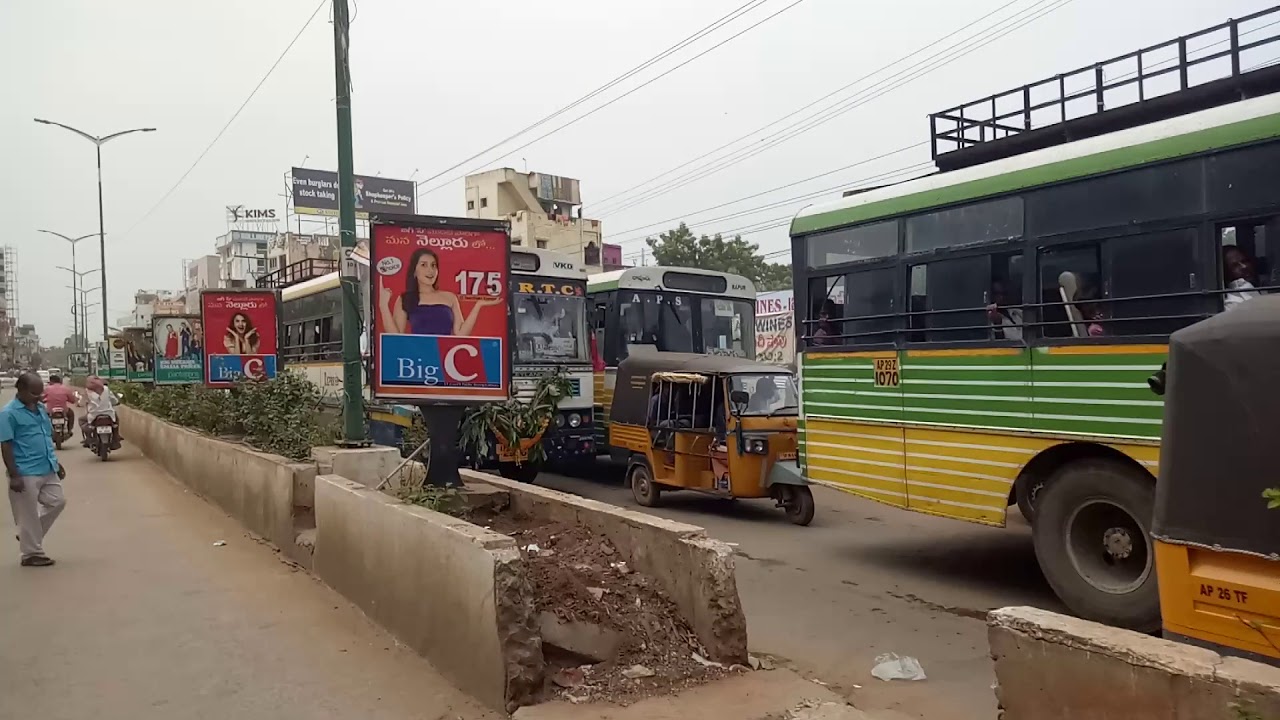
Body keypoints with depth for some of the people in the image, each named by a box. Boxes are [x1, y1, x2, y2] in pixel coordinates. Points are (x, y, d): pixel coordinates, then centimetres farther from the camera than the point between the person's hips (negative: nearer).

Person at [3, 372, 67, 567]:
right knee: (28, 515, 2)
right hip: (26, 473, -8)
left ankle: (29, 536, 30)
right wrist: (14, 475, -19)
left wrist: (56, 463, 21)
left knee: (57, 502, 12)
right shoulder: (9, 413, -13)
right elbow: (5, 446, -15)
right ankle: (32, 554, 14)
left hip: (47, 470, 8)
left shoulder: (41, 408, 11)